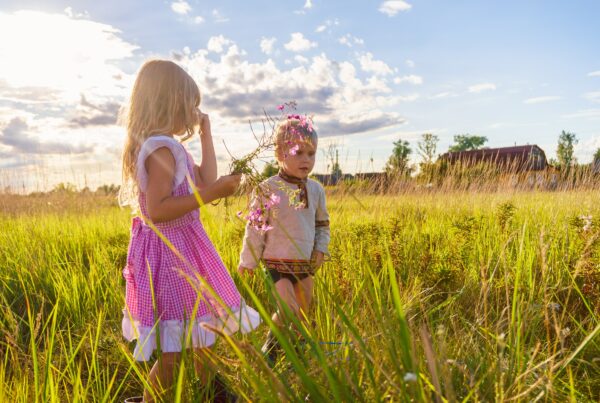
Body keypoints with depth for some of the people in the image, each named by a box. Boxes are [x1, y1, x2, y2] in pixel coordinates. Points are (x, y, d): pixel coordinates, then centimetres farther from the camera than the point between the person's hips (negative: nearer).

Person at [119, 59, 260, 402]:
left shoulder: (169, 148, 12)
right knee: (173, 351, -3)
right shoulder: (162, 147, -19)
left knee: (202, 332, 22)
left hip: (182, 248, 11)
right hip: (169, 252, -11)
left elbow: (206, 180, 9)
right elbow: (156, 211, -27)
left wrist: (206, 132, 14)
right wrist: (211, 194, -29)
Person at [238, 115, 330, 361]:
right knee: (288, 310, -12)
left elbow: (323, 223, 17)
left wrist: (321, 249, 4)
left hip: (306, 264, 5)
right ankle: (270, 347, 15)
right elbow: (255, 227, -6)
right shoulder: (268, 189, -11)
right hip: (277, 262, -5)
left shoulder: (316, 190, 4)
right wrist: (248, 261, -2)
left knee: (303, 314, 13)